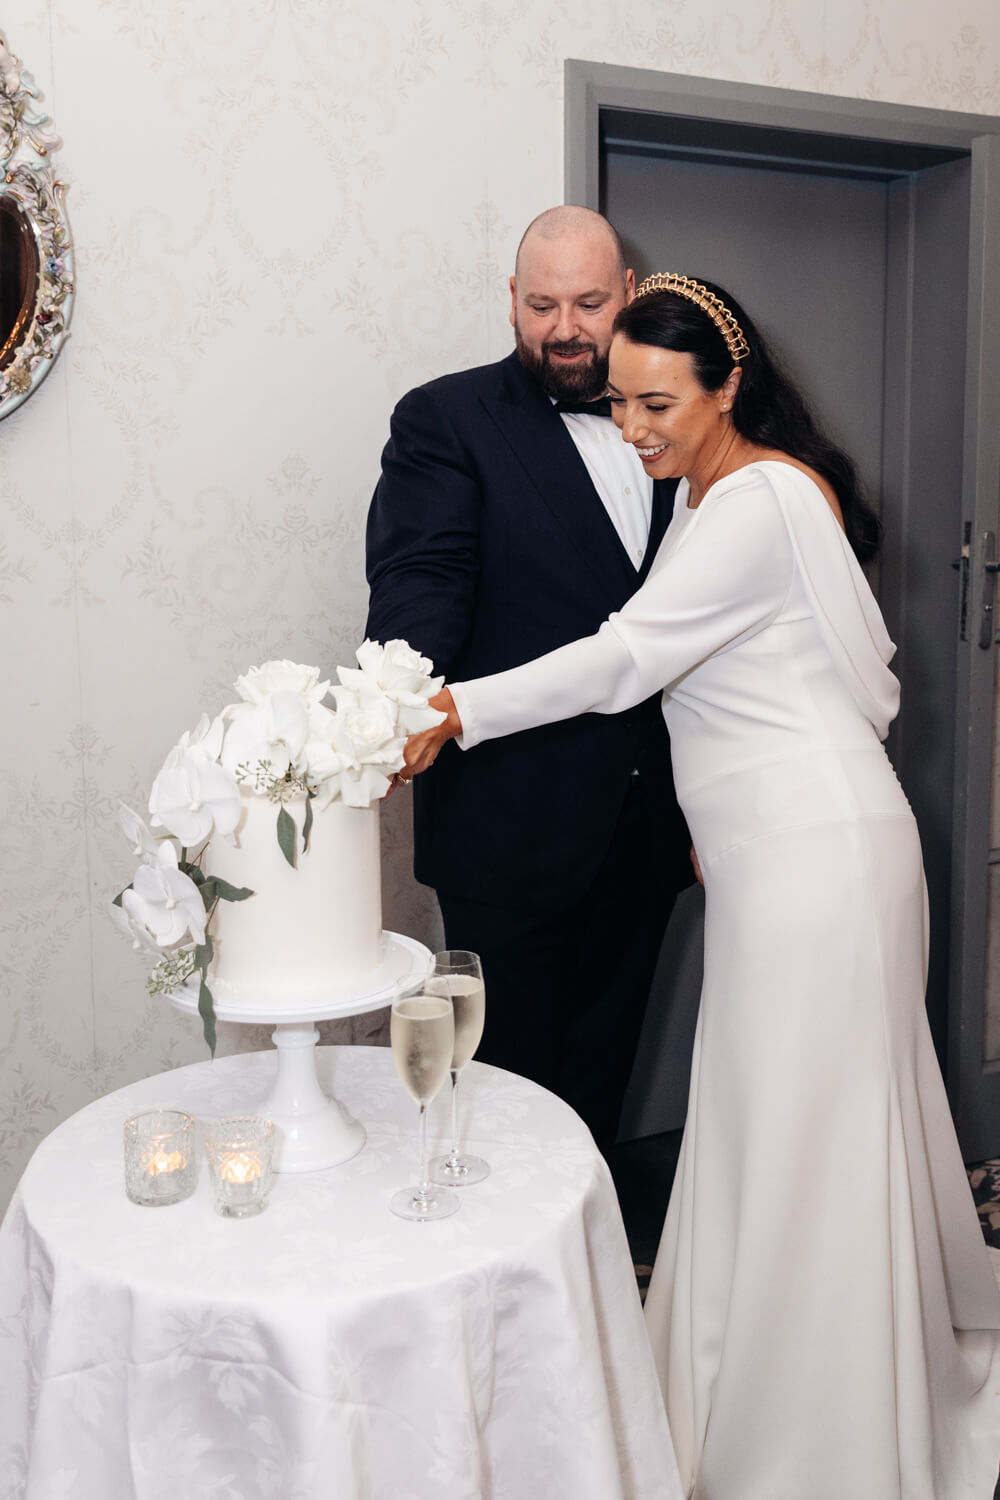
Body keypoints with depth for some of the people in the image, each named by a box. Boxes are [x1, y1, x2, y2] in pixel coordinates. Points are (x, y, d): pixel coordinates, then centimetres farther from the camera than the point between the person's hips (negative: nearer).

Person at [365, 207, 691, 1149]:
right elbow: (420, 577, -16)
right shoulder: (446, 420, -2)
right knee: (511, 1080, 6)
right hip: (510, 823, -4)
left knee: (600, 1072, 18)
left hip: (644, 822, 5)